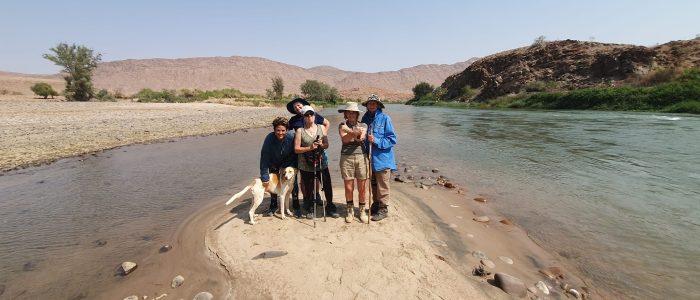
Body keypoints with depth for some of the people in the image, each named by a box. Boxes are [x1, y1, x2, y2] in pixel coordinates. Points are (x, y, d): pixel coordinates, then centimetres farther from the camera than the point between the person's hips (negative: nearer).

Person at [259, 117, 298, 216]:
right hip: (274, 164, 1)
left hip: (289, 163, -1)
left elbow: (295, 153, -17)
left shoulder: (292, 137, -30)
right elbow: (264, 158, -26)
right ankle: (273, 206, 25)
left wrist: (285, 168, -16)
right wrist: (265, 177, -26)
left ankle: (296, 206, 13)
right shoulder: (269, 138, -29)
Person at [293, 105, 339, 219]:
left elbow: (326, 145, 6)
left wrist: (321, 145, -16)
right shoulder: (300, 130, -4)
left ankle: (330, 207, 29)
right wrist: (310, 148, -19)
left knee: (327, 186, 7)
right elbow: (296, 149, -7)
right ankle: (310, 210, 31)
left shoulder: (321, 128, 4)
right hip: (306, 166, -2)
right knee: (309, 189, 8)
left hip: (321, 163, 2)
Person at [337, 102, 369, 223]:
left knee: (362, 188, 4)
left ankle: (362, 210, 22)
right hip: (346, 157, -1)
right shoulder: (342, 126, 6)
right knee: (349, 188, 4)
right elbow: (344, 138, -13)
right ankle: (349, 210, 24)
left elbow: (361, 138, -11)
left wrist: (350, 132, -25)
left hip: (361, 157, 1)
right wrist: (355, 133, -29)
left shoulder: (363, 125, 9)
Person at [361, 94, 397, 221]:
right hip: (370, 158, 6)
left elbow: (392, 139, -11)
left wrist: (376, 141, -20)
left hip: (382, 158, -5)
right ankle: (375, 205, 34)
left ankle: (383, 209, 17)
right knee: (373, 184, 18)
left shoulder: (385, 118, -9)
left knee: (382, 186, 4)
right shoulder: (365, 118, 7)